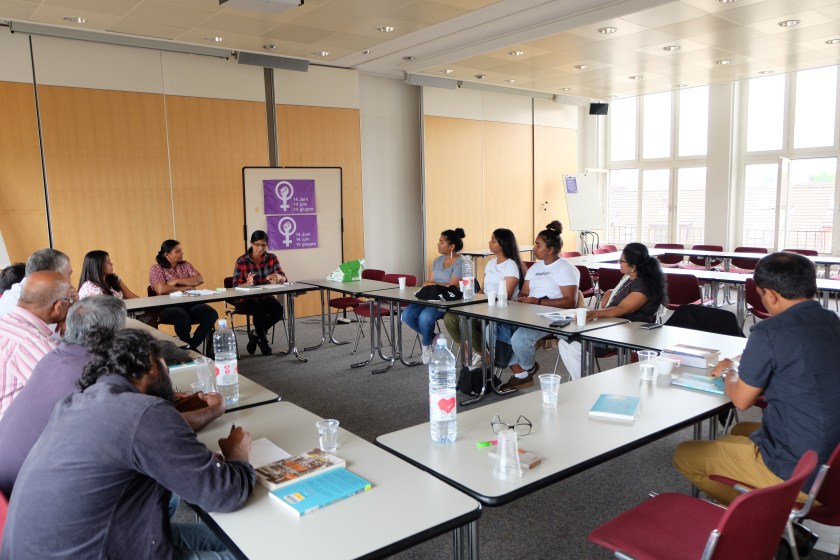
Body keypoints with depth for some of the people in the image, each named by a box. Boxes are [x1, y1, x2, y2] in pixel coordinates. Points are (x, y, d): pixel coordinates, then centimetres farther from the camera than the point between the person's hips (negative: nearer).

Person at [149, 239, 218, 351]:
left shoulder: (185, 265, 17)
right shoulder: (156, 269, 2)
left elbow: (199, 280, 0)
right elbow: (161, 289, -16)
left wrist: (177, 281, -8)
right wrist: (184, 287, -7)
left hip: (190, 304, 5)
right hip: (168, 307, -5)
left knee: (211, 314, -25)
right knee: (183, 317, -39)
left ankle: (191, 346, -11)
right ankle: (188, 347, -11)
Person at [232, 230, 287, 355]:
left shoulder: (272, 258, -2)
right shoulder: (242, 261, -11)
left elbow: (284, 279, -10)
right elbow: (236, 286, -13)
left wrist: (279, 278, -36)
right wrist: (247, 283, -36)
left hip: (264, 297, 4)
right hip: (245, 299, -3)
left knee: (278, 309, -26)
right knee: (260, 310, -33)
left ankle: (256, 335, 0)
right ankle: (263, 340, -7)